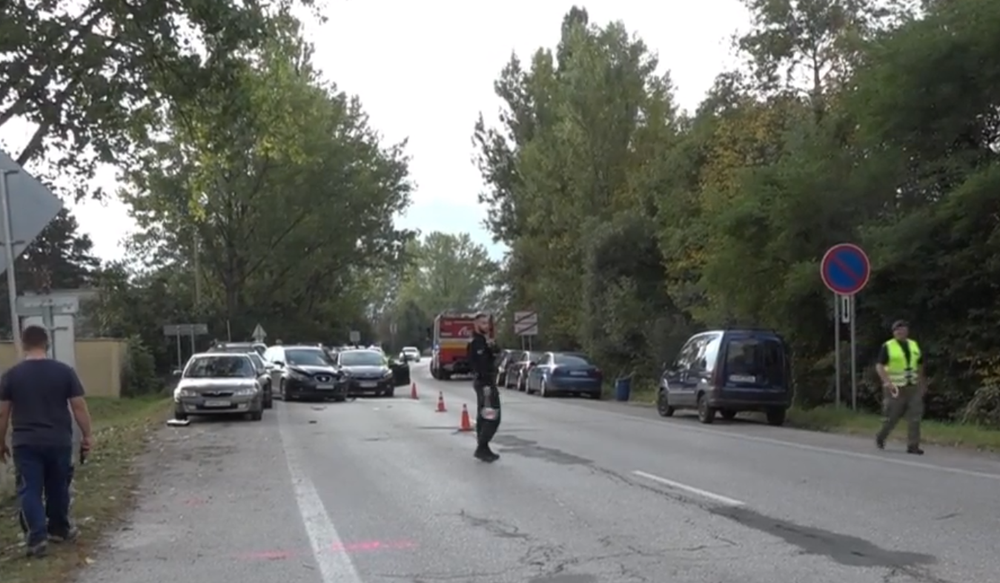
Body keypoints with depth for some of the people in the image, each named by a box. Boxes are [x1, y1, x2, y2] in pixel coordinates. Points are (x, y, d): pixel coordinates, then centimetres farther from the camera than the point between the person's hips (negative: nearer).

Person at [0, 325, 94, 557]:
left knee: (30, 490, 2)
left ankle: (38, 537, -8)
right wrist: (87, 435, 5)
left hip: (25, 442, -1)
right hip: (59, 441, 1)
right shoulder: (64, 371, -3)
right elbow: (79, 406, -3)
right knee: (58, 488, 17)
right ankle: (59, 529, 31)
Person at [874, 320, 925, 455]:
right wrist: (887, 382, -24)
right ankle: (880, 438, 28)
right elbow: (880, 366, -12)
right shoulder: (888, 347, -6)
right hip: (896, 388, -4)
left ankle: (913, 446, -1)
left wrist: (922, 383, 19)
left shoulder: (914, 345, 11)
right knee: (892, 417, 4)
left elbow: (920, 365, 20)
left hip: (913, 387, 4)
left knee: (915, 416, -5)